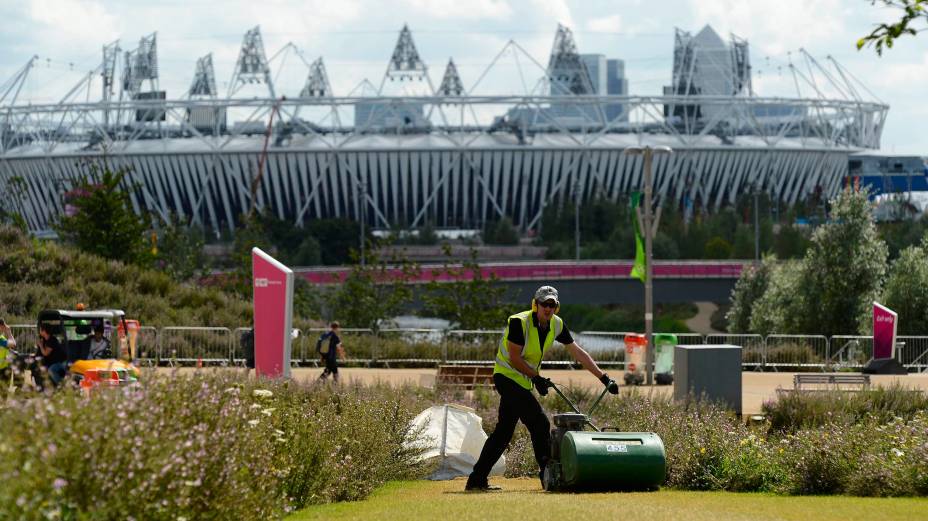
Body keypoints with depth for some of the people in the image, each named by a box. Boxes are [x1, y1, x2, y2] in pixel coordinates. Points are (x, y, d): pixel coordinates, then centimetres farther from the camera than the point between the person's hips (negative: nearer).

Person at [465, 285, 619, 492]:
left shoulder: (557, 325, 2)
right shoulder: (519, 322, -20)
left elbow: (578, 352, 4)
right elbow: (514, 358, -17)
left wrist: (604, 378, 0)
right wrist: (537, 377, -16)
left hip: (524, 382, 8)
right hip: (508, 376, -8)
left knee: (504, 432, 9)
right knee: (540, 423, -15)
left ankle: (477, 480, 13)